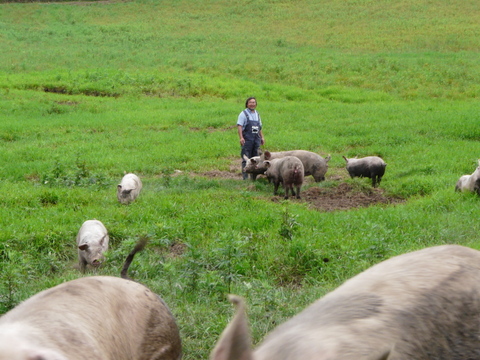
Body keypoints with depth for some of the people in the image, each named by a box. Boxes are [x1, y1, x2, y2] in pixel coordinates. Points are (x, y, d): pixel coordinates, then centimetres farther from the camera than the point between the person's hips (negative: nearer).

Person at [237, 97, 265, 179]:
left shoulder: (257, 114, 18)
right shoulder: (243, 114, -2)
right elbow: (239, 126, -10)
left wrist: (262, 137, 18)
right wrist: (241, 138, -20)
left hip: (256, 139, 6)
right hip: (247, 139, -6)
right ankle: (245, 176, -6)